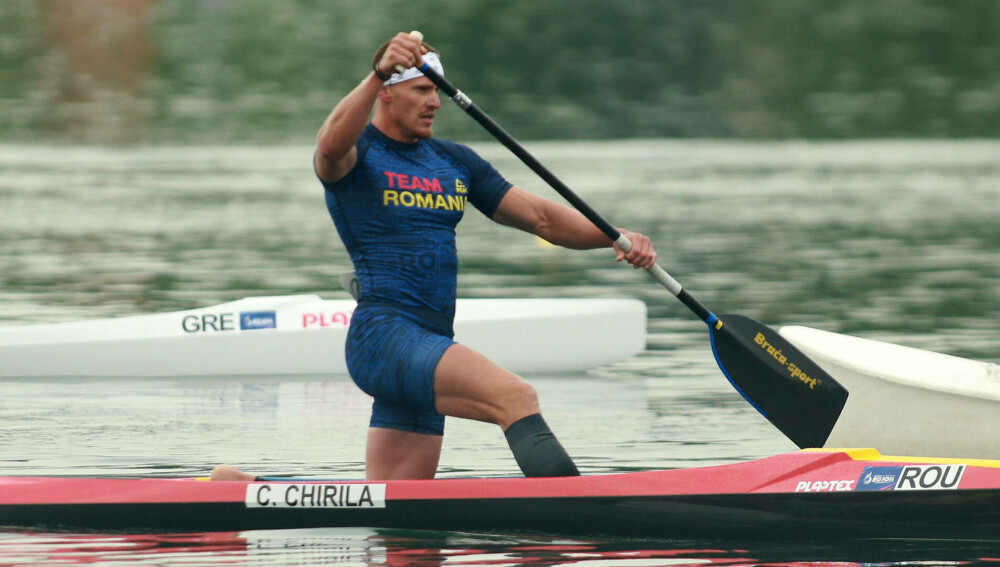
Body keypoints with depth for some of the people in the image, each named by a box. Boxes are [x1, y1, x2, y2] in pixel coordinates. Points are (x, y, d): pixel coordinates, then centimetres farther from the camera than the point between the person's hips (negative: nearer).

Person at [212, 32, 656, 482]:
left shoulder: (454, 162, 20)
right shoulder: (357, 153, -1)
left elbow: (541, 217, 16)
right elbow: (330, 147, -27)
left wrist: (616, 237, 0)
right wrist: (377, 74, -41)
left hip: (430, 348, 8)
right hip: (384, 334, -8)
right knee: (517, 398, -29)